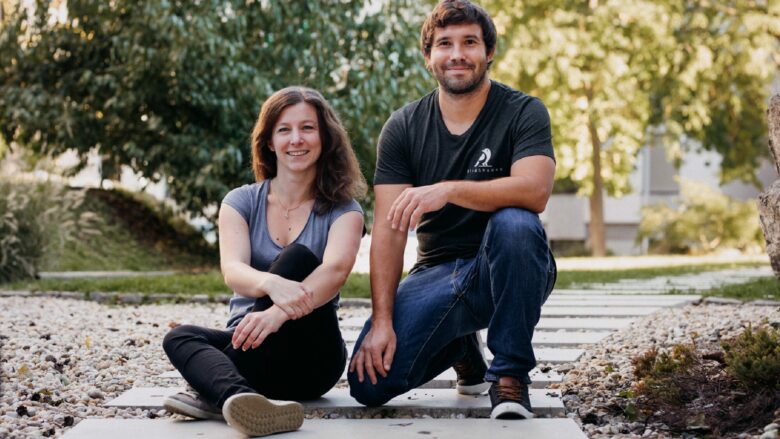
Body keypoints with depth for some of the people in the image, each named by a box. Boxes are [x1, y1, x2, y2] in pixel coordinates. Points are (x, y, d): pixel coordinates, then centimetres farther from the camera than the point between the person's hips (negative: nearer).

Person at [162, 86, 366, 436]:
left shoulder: (343, 210, 1)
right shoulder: (242, 202, 6)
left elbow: (335, 271, -21)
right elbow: (232, 271, -13)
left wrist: (277, 313, -42)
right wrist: (271, 283, -39)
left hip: (311, 358, -2)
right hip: (249, 342, 2)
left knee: (297, 257, -26)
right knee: (180, 337, -25)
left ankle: (216, 392, -35)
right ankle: (241, 396, -57)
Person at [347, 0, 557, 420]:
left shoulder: (524, 113, -7)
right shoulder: (403, 128, 0)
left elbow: (535, 191, -27)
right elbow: (388, 229, -7)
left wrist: (449, 190, -40)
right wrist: (381, 320, -17)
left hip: (509, 271, -2)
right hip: (438, 272, 3)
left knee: (514, 222, -37)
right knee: (369, 383, -17)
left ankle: (510, 371, -18)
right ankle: (460, 348, 16)